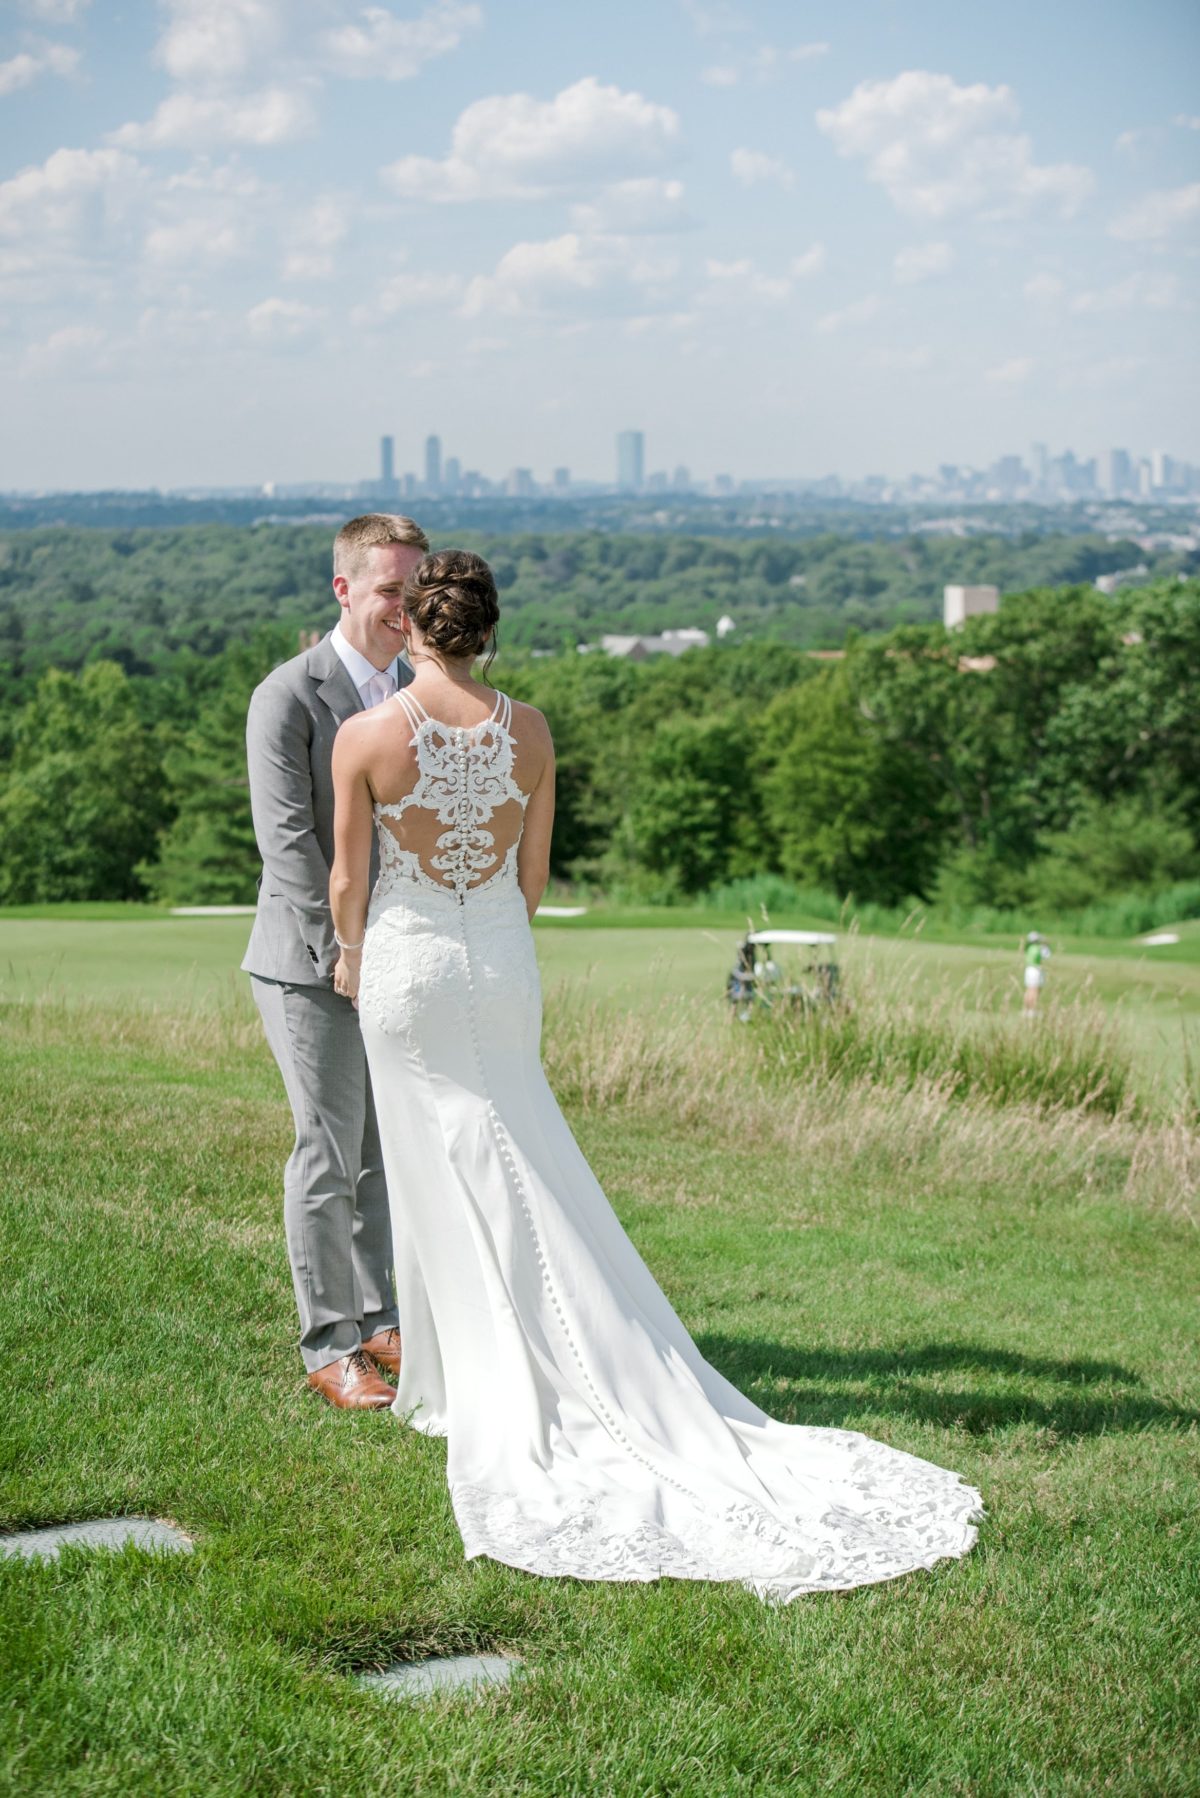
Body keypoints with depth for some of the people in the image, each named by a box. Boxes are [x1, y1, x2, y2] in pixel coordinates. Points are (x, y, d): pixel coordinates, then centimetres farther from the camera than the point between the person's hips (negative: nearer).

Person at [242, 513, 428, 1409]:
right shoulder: (289, 697, -11)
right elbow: (289, 843, -16)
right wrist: (342, 956, -18)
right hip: (310, 967, -6)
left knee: (386, 1151, 13)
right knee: (330, 1153, -1)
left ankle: (377, 1320, 26)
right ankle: (330, 1348, 9)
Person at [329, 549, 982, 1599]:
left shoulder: (366, 737, -13)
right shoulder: (529, 731, -4)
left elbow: (348, 880, -6)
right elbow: (534, 876, 3)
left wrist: (353, 955, 14)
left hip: (407, 964, -3)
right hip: (505, 964, 3)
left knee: (452, 1184, 6)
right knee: (528, 1179, 15)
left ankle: (478, 1389, 12)